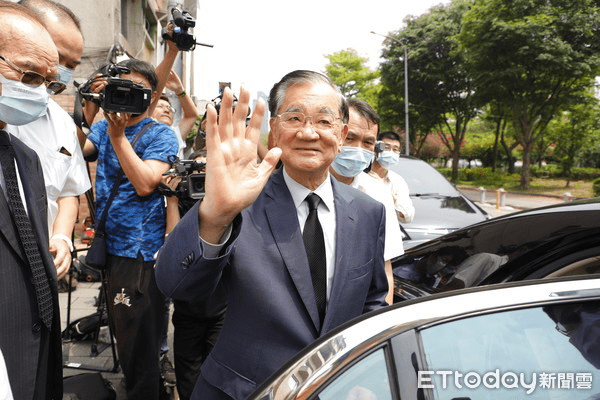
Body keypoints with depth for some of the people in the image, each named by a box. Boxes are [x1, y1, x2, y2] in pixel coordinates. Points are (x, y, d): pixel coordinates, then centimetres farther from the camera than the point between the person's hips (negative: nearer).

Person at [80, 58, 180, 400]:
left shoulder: (161, 135, -5)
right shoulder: (103, 128, 11)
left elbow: (145, 184, -18)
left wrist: (118, 135, -19)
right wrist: (89, 112, -11)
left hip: (141, 252, -6)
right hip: (109, 245, 6)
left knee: (138, 343, 2)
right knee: (123, 334, 20)